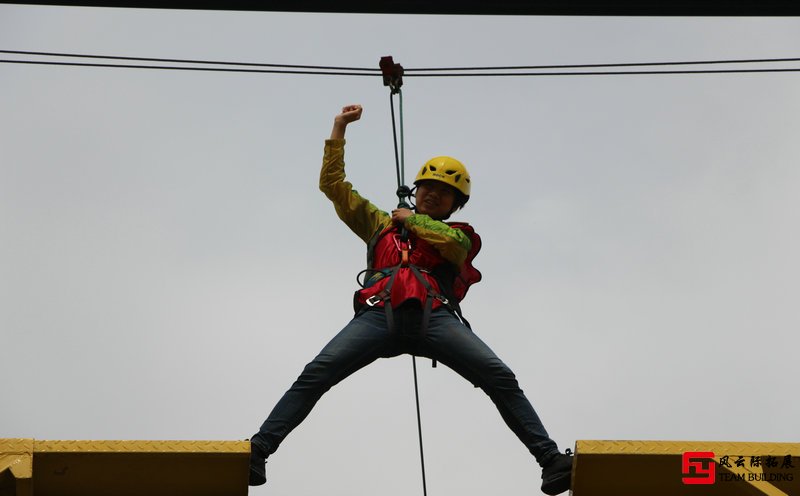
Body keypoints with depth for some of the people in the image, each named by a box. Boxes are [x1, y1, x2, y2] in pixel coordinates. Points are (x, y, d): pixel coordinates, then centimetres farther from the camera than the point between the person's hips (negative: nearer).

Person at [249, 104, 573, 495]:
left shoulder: (457, 236, 31)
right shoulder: (380, 224, 34)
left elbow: (451, 242, 4)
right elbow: (333, 185, 30)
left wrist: (411, 219, 18)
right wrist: (339, 129, 27)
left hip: (434, 317, 0)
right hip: (379, 315, 0)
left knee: (500, 378, -18)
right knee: (314, 376, -20)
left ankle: (551, 462, -19)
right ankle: (258, 452, -24)